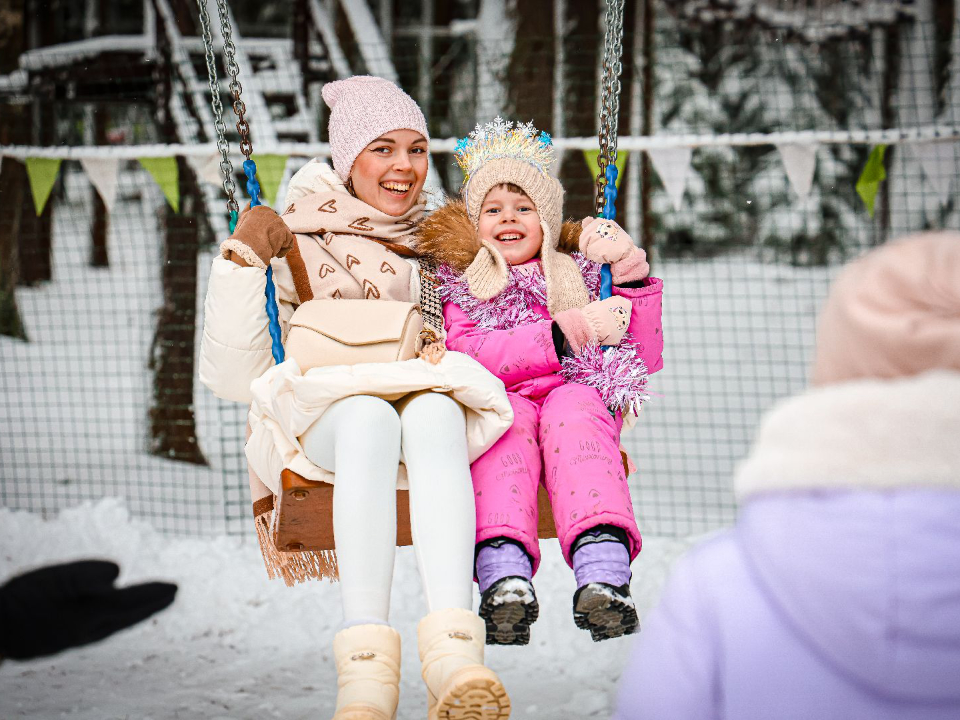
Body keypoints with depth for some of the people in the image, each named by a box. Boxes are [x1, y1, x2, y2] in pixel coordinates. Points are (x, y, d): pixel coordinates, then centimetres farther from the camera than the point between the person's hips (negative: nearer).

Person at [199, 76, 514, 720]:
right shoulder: (295, 247, 11)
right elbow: (233, 376, 2)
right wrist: (241, 263, -8)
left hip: (433, 409, 2)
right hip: (317, 420, -1)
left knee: (433, 412, -37)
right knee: (368, 415, -39)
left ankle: (454, 659, -56)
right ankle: (366, 668, -51)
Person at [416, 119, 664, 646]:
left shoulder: (578, 274, 27)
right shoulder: (457, 284, 20)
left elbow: (645, 358, 19)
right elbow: (464, 357, -2)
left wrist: (632, 276, 7)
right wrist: (561, 335, -9)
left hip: (573, 396, 1)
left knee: (574, 408, -35)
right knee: (508, 414, -36)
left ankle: (602, 577, -58)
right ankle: (505, 578, -57)